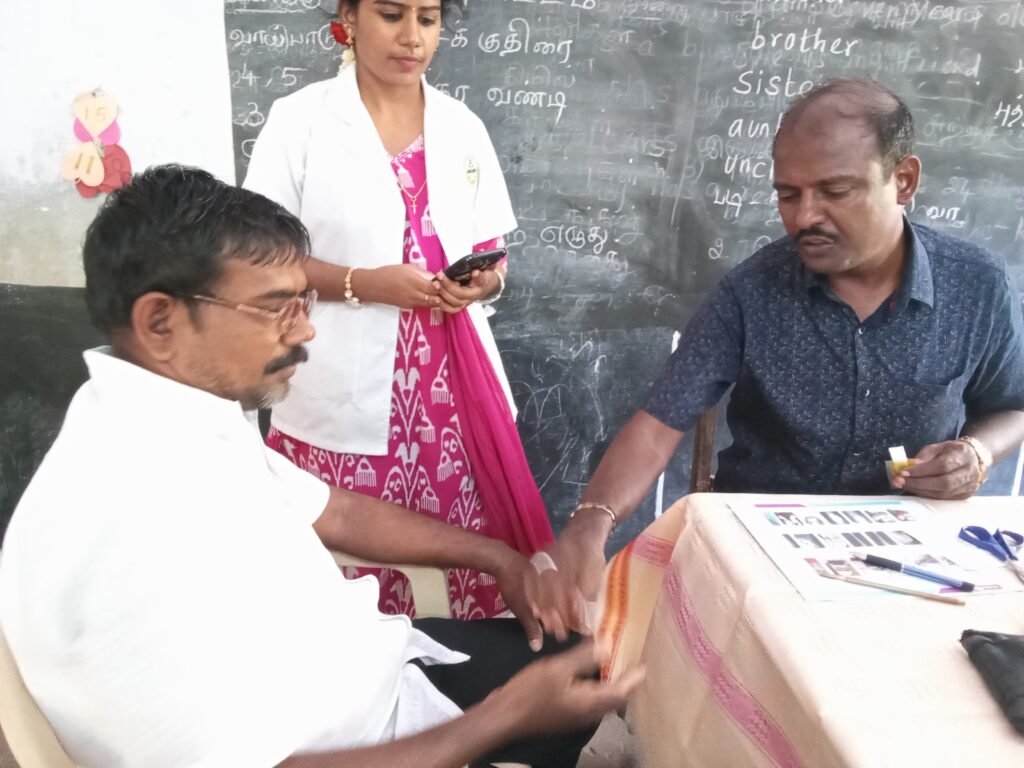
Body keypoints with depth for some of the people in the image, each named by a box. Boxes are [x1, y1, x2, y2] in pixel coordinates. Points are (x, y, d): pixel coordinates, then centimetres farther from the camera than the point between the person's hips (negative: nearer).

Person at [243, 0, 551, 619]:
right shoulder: (300, 120, -2)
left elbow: (491, 257, 13)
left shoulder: (463, 126, 10)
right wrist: (362, 284, -17)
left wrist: (485, 282, -9)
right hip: (345, 396, -3)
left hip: (454, 384, 4)